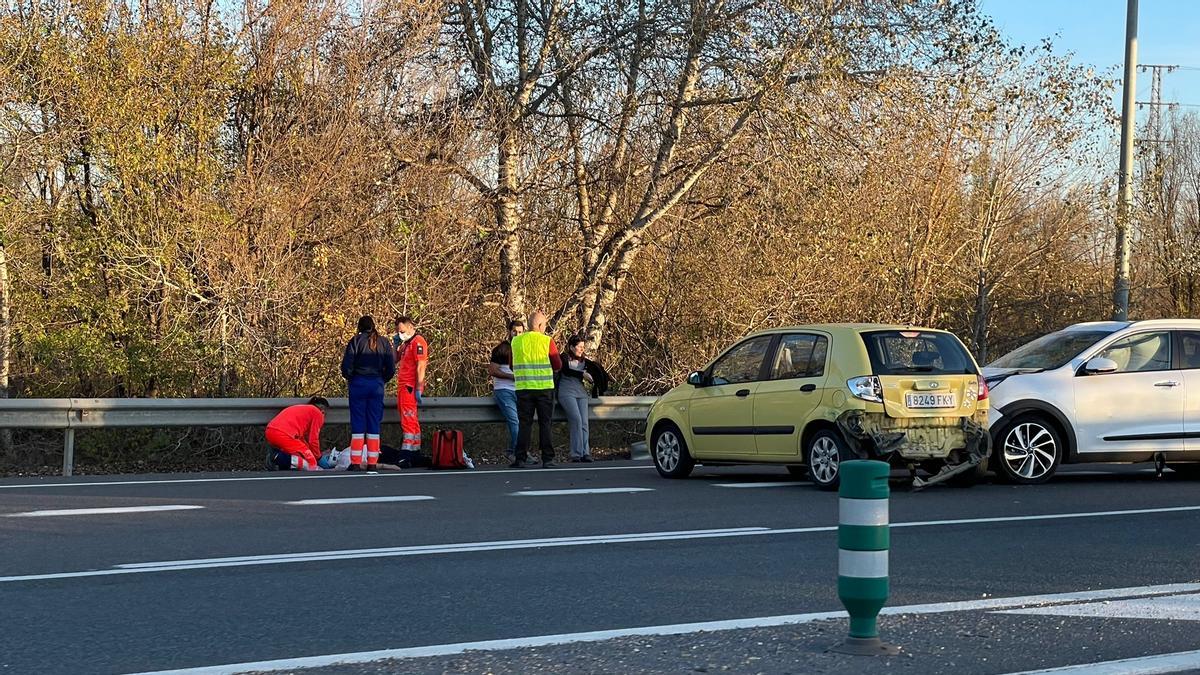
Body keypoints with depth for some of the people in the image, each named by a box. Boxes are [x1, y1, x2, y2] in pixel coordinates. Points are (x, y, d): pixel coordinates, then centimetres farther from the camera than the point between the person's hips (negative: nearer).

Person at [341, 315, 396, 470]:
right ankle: (372, 463, 3)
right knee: (374, 424, 5)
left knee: (358, 424, 1)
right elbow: (391, 368, 3)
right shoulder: (383, 342, 6)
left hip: (358, 384, -2)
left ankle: (356, 463, -1)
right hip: (377, 385, 2)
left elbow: (346, 366, -7)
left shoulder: (356, 340, -2)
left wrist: (350, 378, 11)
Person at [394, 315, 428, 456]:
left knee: (408, 420, -12)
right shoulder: (406, 343, 19)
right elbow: (396, 360, 27)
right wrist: (397, 345, 12)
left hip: (410, 388, -10)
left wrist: (418, 389, -21)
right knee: (412, 422, 11)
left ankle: (407, 449, -15)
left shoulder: (417, 342, -11)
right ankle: (415, 449, 15)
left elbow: (421, 367, -17)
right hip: (403, 387, 10)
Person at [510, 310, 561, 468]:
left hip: (523, 388, 2)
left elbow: (512, 366, 12)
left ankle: (520, 459, 0)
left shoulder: (516, 341, 2)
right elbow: (558, 365, -1)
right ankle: (547, 459, 3)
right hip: (545, 388, -2)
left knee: (524, 424, 5)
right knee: (545, 424, 5)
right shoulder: (547, 341, -5)